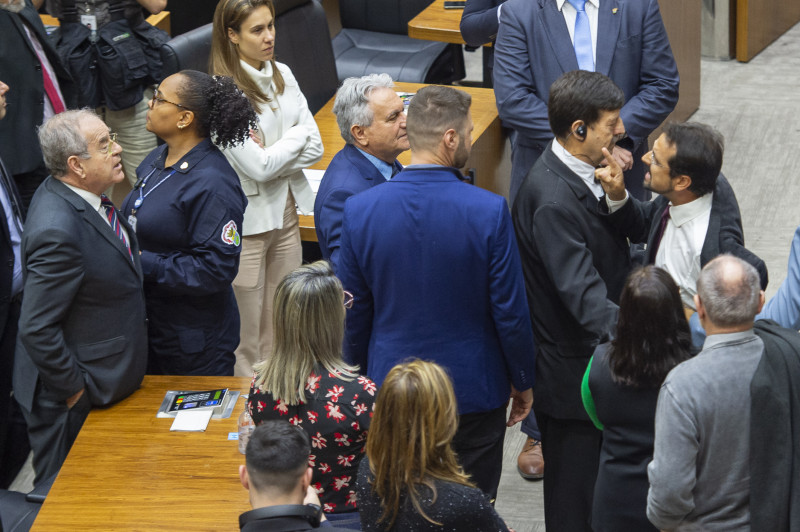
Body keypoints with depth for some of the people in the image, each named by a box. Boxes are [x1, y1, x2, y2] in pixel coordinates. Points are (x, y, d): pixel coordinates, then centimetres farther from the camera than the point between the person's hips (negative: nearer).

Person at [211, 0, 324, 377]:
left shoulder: (282, 75, 5)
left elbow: (315, 148, 3)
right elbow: (258, 167, -20)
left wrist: (271, 155, -13)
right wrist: (297, 135, -7)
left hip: (285, 211, 7)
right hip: (247, 218, -7)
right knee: (246, 332, 4)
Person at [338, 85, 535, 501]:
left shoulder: (359, 210, -11)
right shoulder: (489, 212, -18)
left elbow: (352, 314, -1)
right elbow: (510, 313, -11)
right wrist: (523, 381, 5)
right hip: (474, 389, -2)